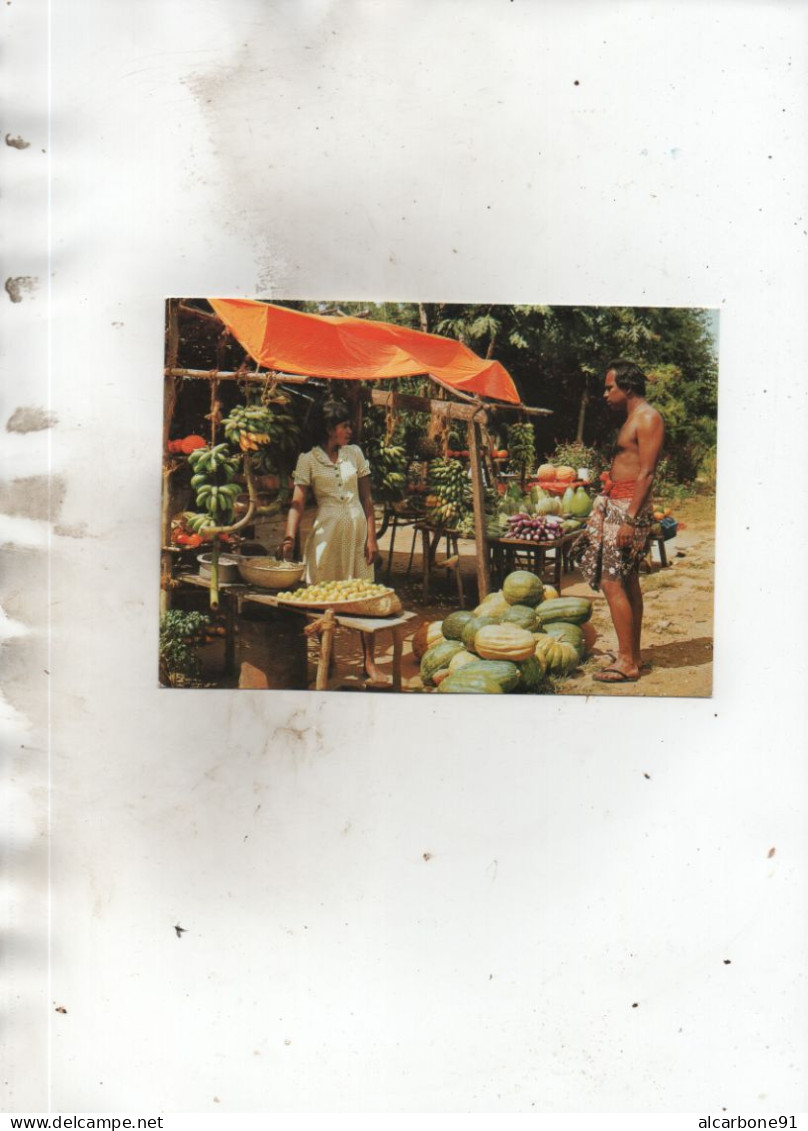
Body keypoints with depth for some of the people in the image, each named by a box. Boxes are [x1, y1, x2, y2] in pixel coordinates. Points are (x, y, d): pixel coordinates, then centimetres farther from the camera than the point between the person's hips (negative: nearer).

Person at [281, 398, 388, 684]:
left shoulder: (355, 453, 7)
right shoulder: (308, 459, -2)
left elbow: (367, 498, 8)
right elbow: (297, 502, -8)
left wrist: (371, 537, 1)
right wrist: (290, 537, -23)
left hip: (357, 527, 2)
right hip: (327, 531, -2)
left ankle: (369, 662, 10)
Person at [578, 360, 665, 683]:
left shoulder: (648, 418, -13)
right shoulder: (632, 417, 18)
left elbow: (646, 473, -19)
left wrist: (630, 520, -23)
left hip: (629, 507, -10)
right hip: (615, 504, 10)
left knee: (611, 582, -11)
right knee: (628, 581, 12)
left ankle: (627, 663, -6)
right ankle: (633, 655, 20)